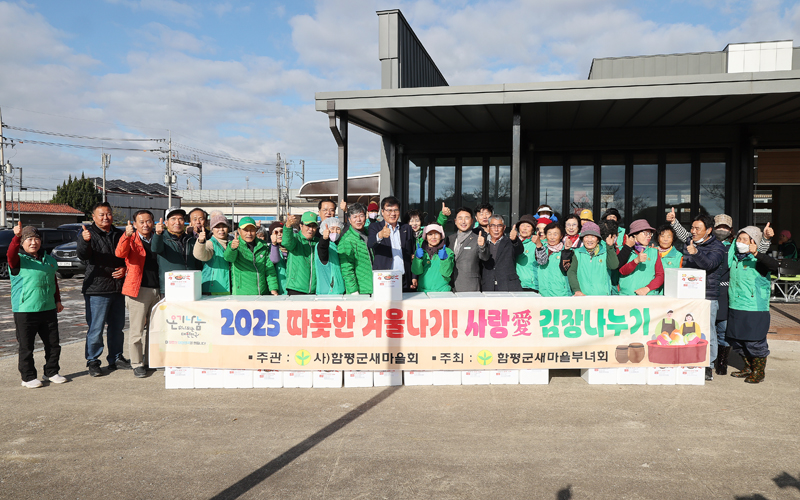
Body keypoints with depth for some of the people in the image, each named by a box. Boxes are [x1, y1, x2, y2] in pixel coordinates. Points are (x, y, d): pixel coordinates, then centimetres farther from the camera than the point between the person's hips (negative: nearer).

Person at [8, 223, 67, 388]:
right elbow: (11, 254, -27)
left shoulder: (49, 259, 13)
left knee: (53, 344, 10)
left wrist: (57, 300, 20)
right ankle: (28, 377, 15)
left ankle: (51, 372, 25)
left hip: (49, 309, 5)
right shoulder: (18, 260, -3)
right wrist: (17, 236, -43)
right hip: (24, 311, -5)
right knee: (26, 346, 3)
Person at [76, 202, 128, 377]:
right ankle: (93, 361, 10)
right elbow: (83, 256, -21)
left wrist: (124, 269, 2)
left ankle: (116, 358, 25)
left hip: (118, 287, 6)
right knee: (96, 328, -3)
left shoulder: (119, 234, 13)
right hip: (97, 289, -5)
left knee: (117, 326, 13)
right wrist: (85, 241, -41)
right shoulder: (88, 234, -3)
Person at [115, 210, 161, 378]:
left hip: (157, 290, 5)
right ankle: (137, 364, 7)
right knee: (137, 329, -2)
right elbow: (120, 253, -22)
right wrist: (127, 236, -36)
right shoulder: (131, 239, 0)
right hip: (138, 289, -5)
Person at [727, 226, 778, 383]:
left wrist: (756, 254, -45)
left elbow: (775, 266, -33)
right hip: (735, 307, 7)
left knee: (755, 342, -1)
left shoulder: (758, 260, -12)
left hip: (756, 308, -7)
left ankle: (758, 372, 16)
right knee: (737, 340, 15)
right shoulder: (734, 257, 8)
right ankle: (748, 368, 32)